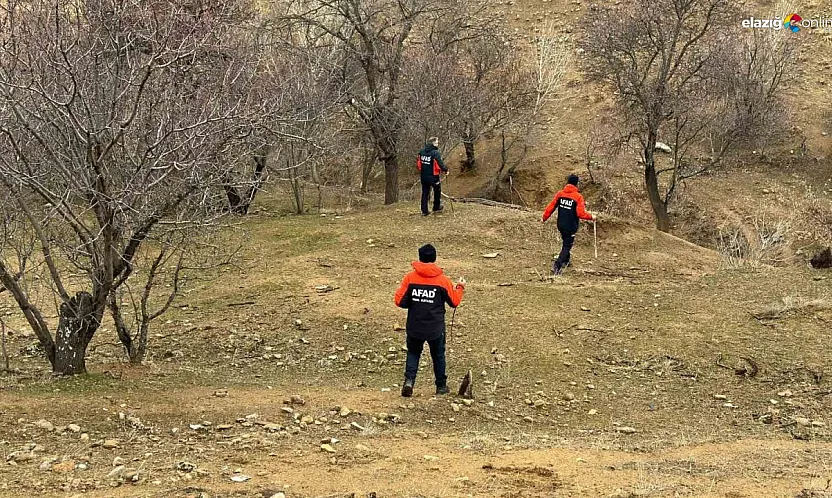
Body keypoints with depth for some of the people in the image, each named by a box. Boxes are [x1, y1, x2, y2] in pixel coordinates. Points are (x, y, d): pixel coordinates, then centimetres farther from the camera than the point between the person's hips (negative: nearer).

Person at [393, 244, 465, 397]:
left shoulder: (410, 278, -8)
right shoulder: (443, 280, -9)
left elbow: (400, 301, -7)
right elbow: (454, 302, 1)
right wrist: (460, 288, 19)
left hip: (414, 327, 0)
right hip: (436, 328, 0)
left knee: (413, 353, 18)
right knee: (438, 355, 19)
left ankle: (409, 381, -3)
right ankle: (441, 386, 29)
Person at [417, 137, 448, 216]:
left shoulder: (421, 151, 2)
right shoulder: (435, 153, -18)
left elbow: (418, 162, 10)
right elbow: (440, 164, -21)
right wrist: (445, 170, -5)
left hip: (423, 176, 5)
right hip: (433, 176, -5)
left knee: (425, 193, 11)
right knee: (437, 191, 17)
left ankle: (424, 211, 11)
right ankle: (436, 208, 27)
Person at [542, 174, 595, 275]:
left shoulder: (560, 194, -1)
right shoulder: (578, 196, -15)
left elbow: (551, 207, 3)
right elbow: (581, 213, -19)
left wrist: (544, 217, 15)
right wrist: (591, 217, -3)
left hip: (561, 225, 5)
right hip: (571, 226, -5)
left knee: (566, 243, 26)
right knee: (567, 246, 2)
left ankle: (565, 261, 35)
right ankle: (557, 265, -12)